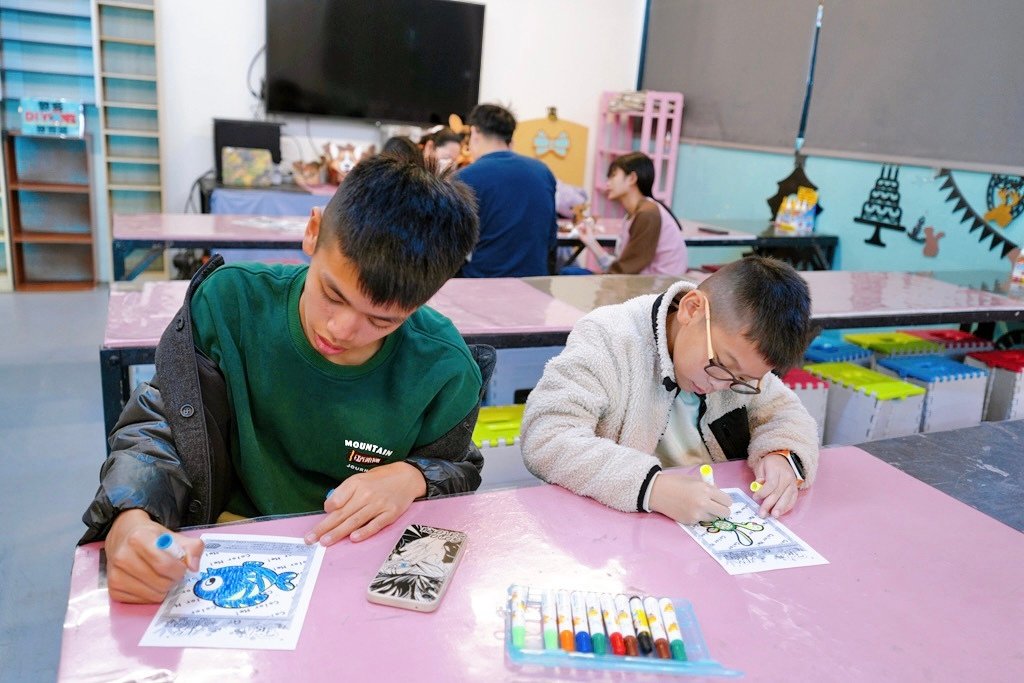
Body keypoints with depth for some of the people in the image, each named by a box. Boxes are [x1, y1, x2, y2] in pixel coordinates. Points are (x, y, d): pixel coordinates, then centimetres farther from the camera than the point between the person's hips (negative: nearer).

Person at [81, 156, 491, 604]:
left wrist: (410, 477, -18)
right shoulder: (232, 302, -13)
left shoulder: (444, 372, -14)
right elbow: (155, 432, -9)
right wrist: (130, 523, -30)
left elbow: (458, 474, 5)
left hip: (366, 559, 0)